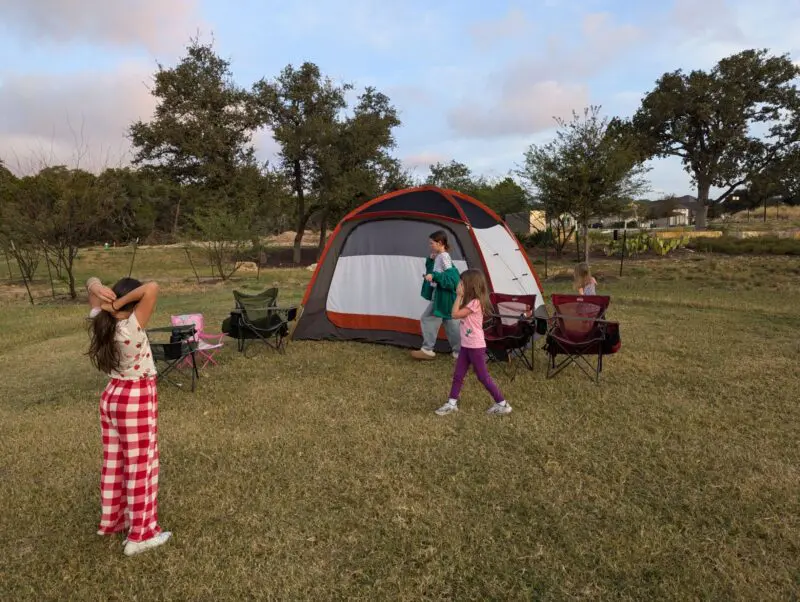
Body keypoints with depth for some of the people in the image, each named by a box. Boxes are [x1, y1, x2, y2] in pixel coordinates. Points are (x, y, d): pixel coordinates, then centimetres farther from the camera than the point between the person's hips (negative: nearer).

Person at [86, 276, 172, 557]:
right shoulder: (131, 328, -26)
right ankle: (141, 535, 17)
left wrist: (96, 288, -17)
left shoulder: (105, 324, -5)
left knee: (115, 462, 21)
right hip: (137, 400, -8)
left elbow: (92, 282, 5)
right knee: (140, 466, 5)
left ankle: (111, 519, 39)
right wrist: (120, 303, -26)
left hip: (112, 395, 8)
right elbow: (152, 289, -36)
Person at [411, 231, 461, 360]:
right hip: (440, 294, 10)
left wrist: (434, 276, -30)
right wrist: (431, 260, 6)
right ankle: (459, 351, 18)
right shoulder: (439, 256, 11)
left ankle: (427, 350, 7)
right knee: (450, 322, 12)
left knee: (427, 318, -2)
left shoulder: (444, 256, -17)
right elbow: (432, 270, 21)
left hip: (442, 295, -10)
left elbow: (451, 276, -24)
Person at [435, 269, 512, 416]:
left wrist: (459, 296, -18)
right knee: (458, 375, 12)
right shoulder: (470, 301, 9)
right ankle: (452, 404, 21)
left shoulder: (475, 302, -21)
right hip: (466, 345, 9)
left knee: (483, 377, 0)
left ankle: (502, 404, 12)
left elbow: (455, 314, -22)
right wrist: (460, 297, 6)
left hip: (476, 346, -9)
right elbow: (458, 313, 10)